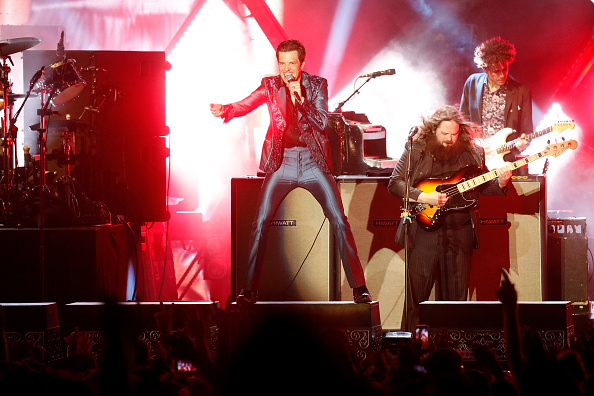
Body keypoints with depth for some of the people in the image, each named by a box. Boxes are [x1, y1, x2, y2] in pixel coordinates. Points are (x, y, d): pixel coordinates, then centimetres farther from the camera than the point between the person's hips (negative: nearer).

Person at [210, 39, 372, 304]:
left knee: (339, 222, -7)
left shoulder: (316, 84, 1)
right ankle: (248, 290, 0)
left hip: (312, 160, -1)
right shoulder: (270, 85, 3)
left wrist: (300, 99, -21)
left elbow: (322, 122, -8)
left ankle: (359, 287, 0)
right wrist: (225, 110, -27)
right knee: (260, 224, -8)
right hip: (282, 161, 1)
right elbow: (245, 105, -6)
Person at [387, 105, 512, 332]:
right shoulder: (415, 150, 0)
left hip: (459, 234, 3)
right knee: (416, 293, -4)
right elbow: (394, 184, -3)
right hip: (424, 231, -2)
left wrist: (500, 183, -7)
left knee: (456, 295, 6)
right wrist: (422, 197, -16)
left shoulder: (472, 153, 8)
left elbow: (483, 188, 15)